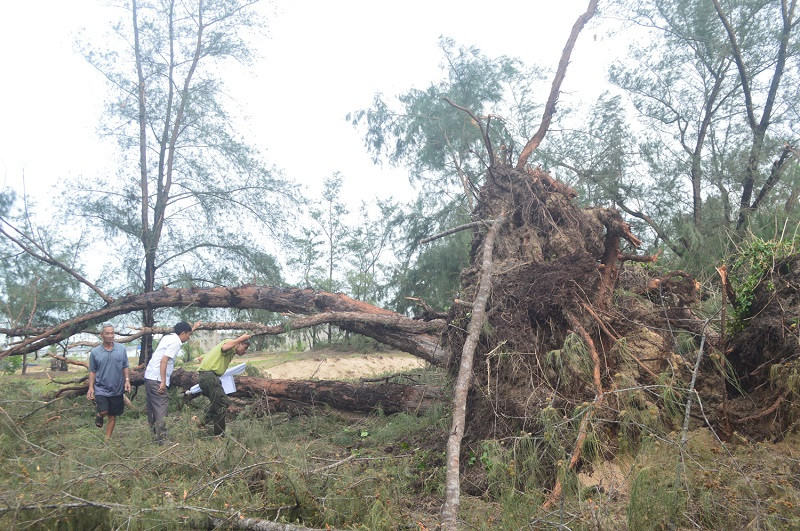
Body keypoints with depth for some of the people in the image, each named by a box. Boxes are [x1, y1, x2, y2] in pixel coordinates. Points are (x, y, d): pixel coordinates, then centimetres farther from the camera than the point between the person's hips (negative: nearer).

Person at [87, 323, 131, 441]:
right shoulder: (95, 352, -2)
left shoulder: (121, 349, 1)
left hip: (117, 389, 2)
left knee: (112, 415, 9)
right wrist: (91, 387, -3)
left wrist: (127, 380, -4)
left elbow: (125, 367, 7)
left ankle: (107, 438, 25)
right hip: (101, 388, -2)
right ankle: (99, 416, 21)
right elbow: (92, 371, 4)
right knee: (103, 411, -16)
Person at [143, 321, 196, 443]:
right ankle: (161, 439, -8)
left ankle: (154, 432, 22)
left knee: (152, 407, 15)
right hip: (157, 379, -10)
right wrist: (163, 382, -22)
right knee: (161, 408, -7)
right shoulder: (176, 342, -11)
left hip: (149, 376, 10)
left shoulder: (168, 337, 15)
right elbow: (163, 361, -21)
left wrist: (193, 328, 51)